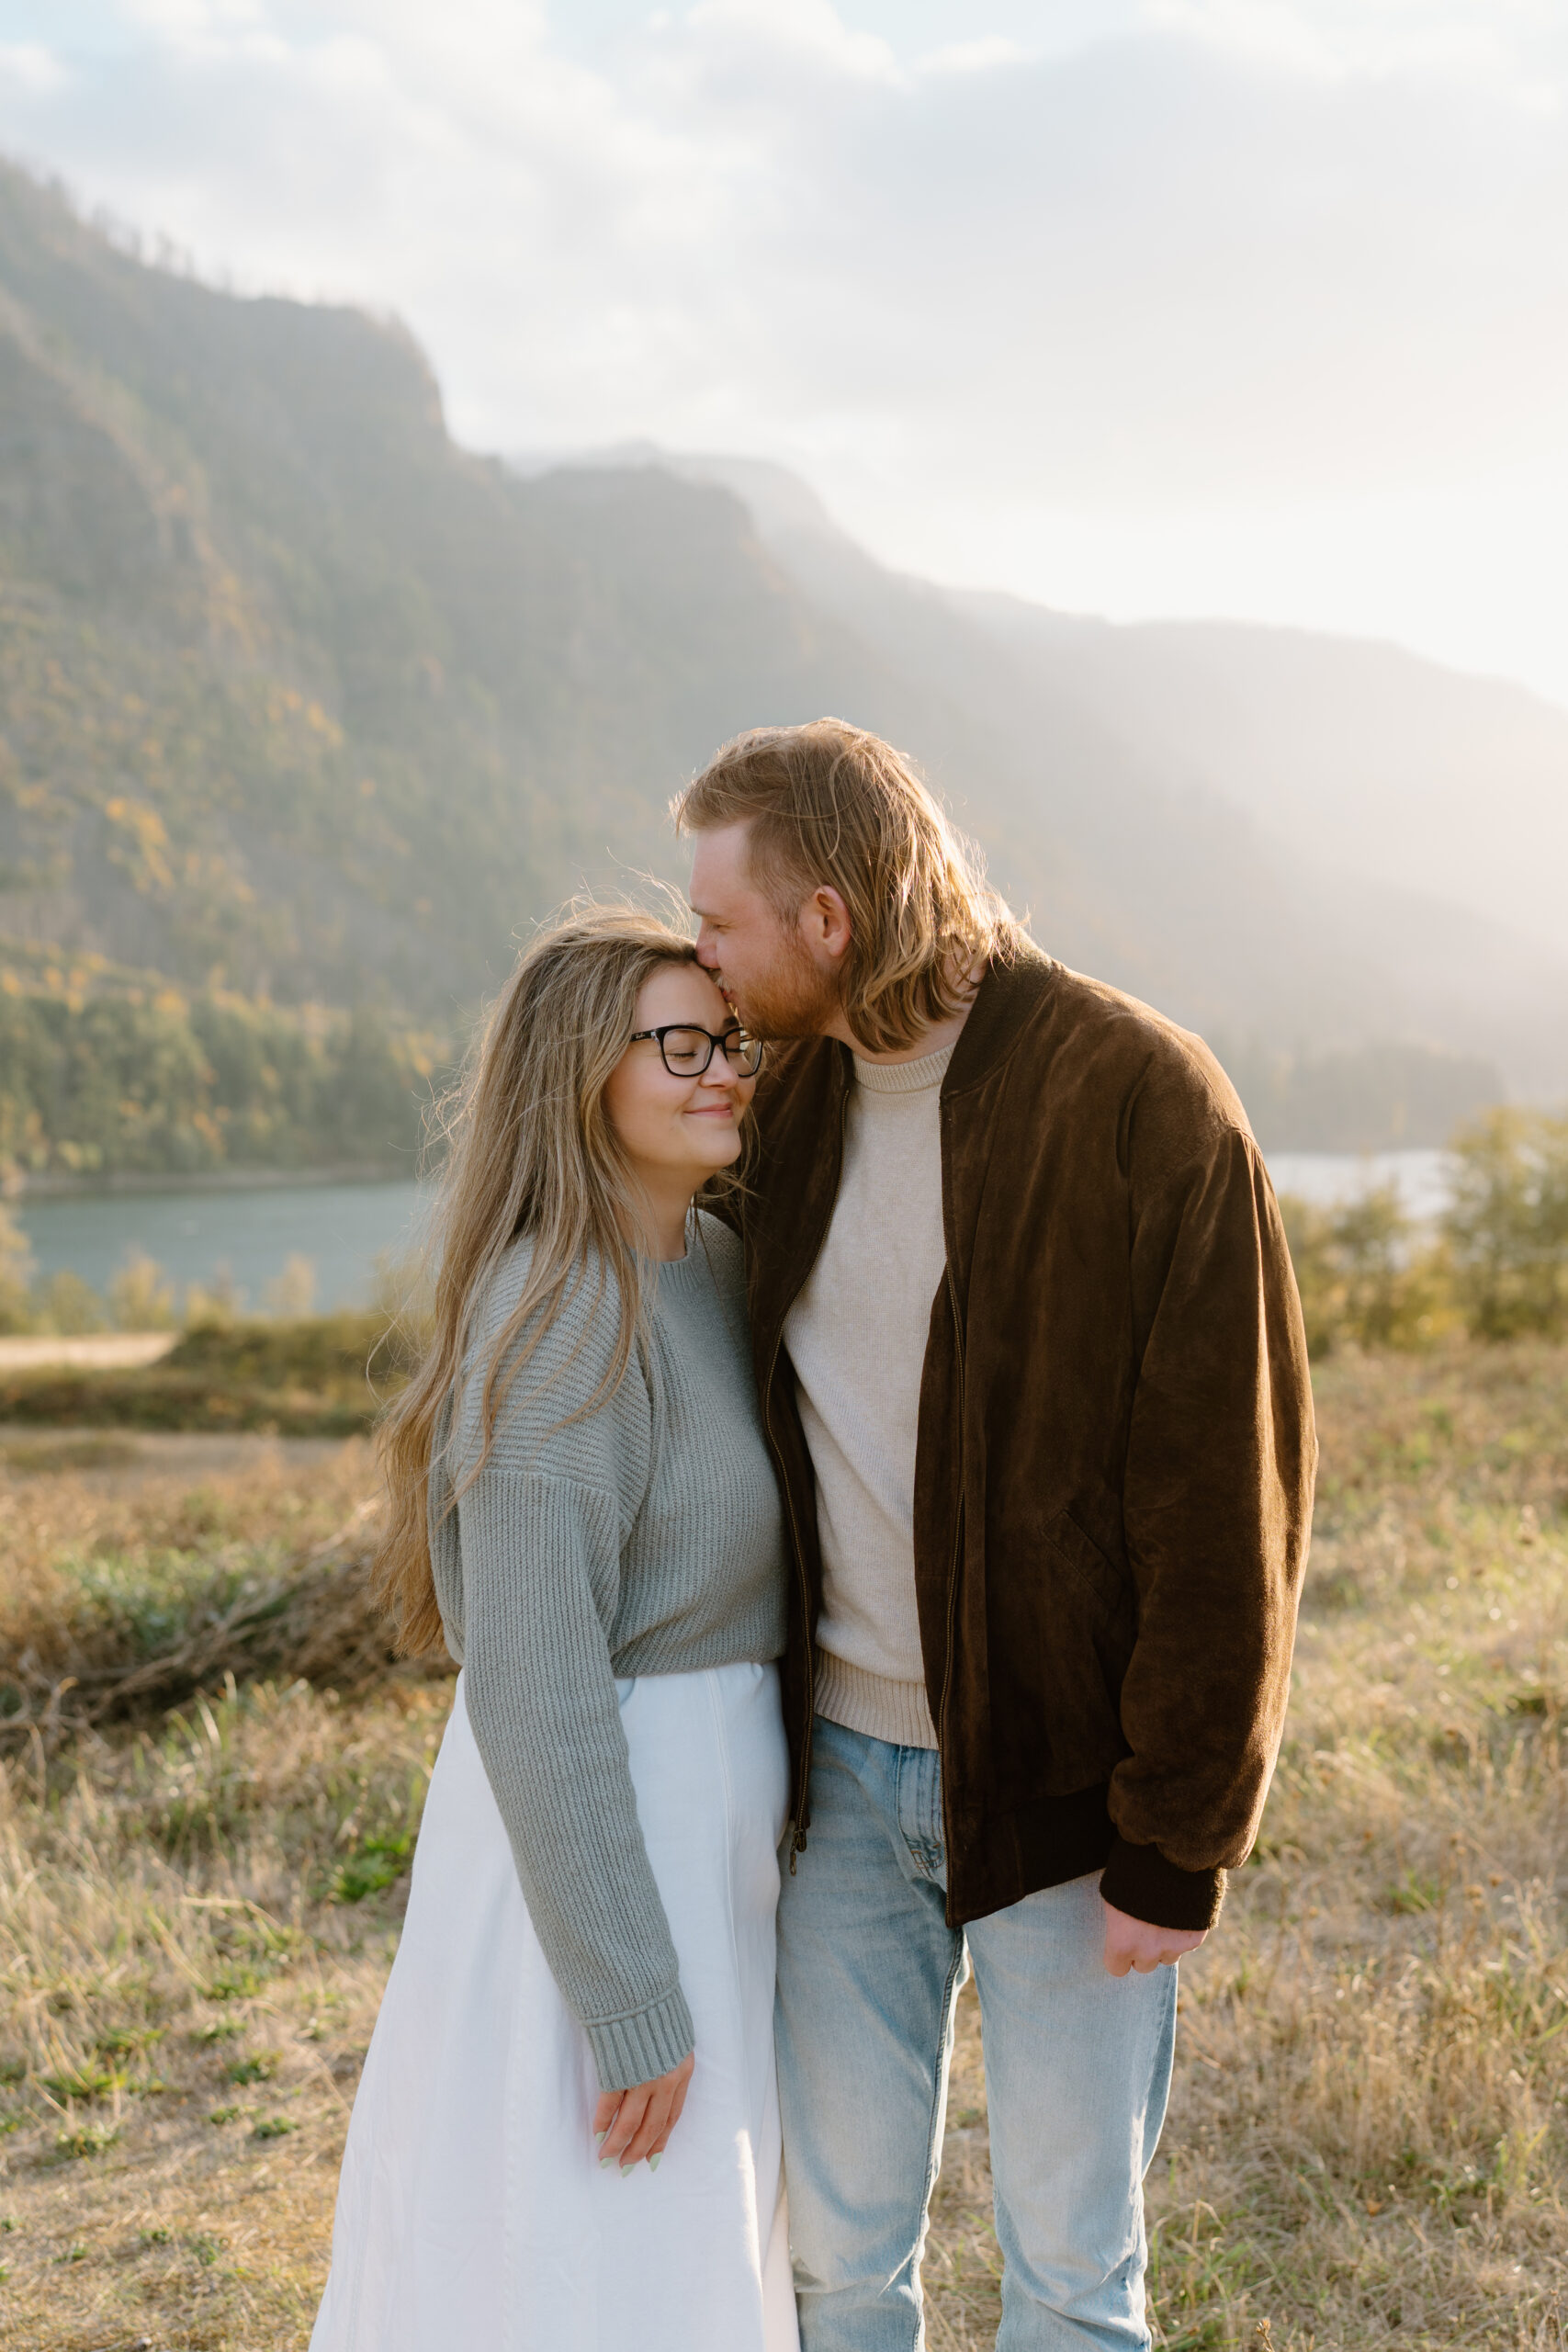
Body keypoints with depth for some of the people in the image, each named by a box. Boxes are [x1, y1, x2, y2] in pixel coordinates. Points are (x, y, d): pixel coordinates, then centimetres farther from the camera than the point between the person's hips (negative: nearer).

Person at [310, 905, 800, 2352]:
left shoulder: (709, 1262, 6)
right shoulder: (560, 1314, -23)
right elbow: (532, 1683, -24)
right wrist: (631, 2004, -21)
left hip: (697, 1802, 9)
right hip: (590, 1842, -9)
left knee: (686, 2226, 22)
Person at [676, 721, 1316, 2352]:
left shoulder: (1140, 1100, -15)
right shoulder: (791, 1097, 4)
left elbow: (1227, 1495, -14)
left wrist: (1178, 1837, -13)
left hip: (1059, 1781, -5)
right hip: (839, 1765, 5)